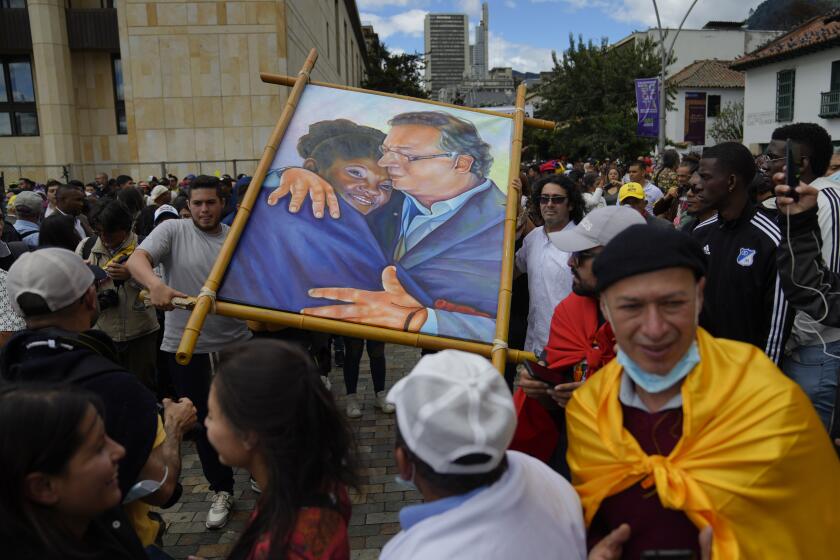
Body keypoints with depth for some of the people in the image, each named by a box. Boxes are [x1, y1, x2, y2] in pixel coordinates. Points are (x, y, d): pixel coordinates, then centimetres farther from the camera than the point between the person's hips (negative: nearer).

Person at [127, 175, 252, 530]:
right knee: (204, 421, 10)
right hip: (186, 347, -1)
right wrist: (155, 283, -39)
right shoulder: (172, 230, -4)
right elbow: (136, 259, -18)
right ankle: (222, 490, 28)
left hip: (236, 343, 2)